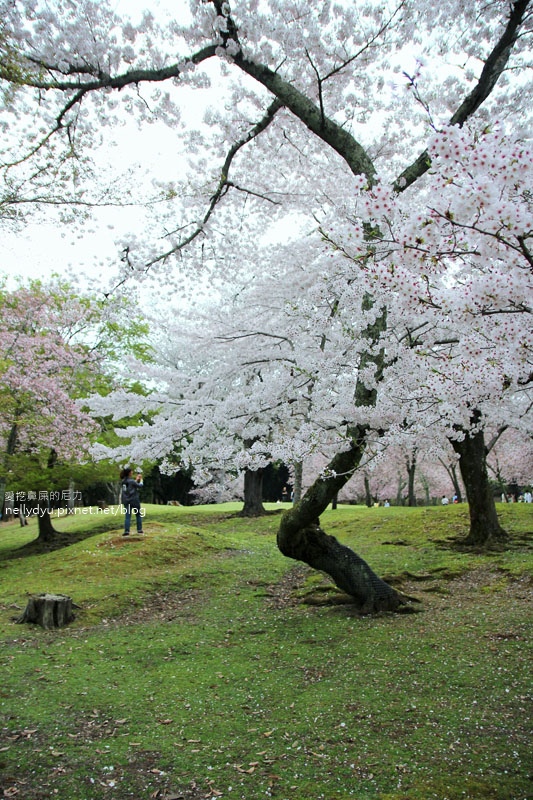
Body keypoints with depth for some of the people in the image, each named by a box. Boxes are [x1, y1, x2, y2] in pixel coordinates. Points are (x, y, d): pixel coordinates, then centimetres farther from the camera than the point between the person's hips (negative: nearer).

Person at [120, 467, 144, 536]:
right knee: (138, 515, 10)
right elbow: (140, 486, -4)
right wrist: (141, 480, 12)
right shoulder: (131, 481, -15)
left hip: (126, 501, 5)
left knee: (127, 516, 3)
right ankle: (139, 529, 13)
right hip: (134, 500, -5)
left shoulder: (123, 481, 4)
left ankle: (126, 531, -8)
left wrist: (136, 479, 19)